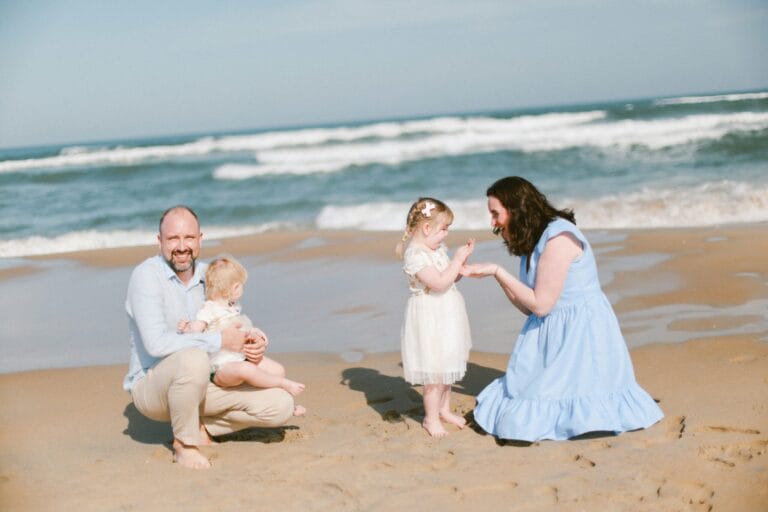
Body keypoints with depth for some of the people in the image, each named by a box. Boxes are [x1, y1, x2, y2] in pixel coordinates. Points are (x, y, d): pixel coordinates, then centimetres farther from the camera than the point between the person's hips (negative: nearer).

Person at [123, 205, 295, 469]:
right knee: (193, 358, -40)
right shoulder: (147, 275, -16)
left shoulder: (209, 275, 4)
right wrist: (220, 341, -24)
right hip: (151, 385, -6)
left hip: (201, 384, 6)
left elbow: (234, 328, 11)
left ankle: (200, 427, 7)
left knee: (280, 406, -9)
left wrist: (253, 344, -13)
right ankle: (185, 443, -16)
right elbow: (156, 343, -27)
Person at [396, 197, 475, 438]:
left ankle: (444, 409, 36)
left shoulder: (437, 248, 7)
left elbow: (451, 277, 15)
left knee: (446, 364, 20)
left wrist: (462, 260, 0)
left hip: (446, 316, 9)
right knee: (436, 370, -1)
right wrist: (457, 260, -21)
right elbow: (439, 282, -28)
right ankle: (431, 418, 14)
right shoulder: (415, 255, -22)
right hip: (429, 318, -9)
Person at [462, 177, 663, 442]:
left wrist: (498, 271, -14)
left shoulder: (559, 236, -18)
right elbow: (529, 308, 9)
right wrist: (492, 273, 2)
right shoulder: (534, 239, 10)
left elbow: (541, 304, -19)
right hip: (552, 334, 9)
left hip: (581, 333, -9)